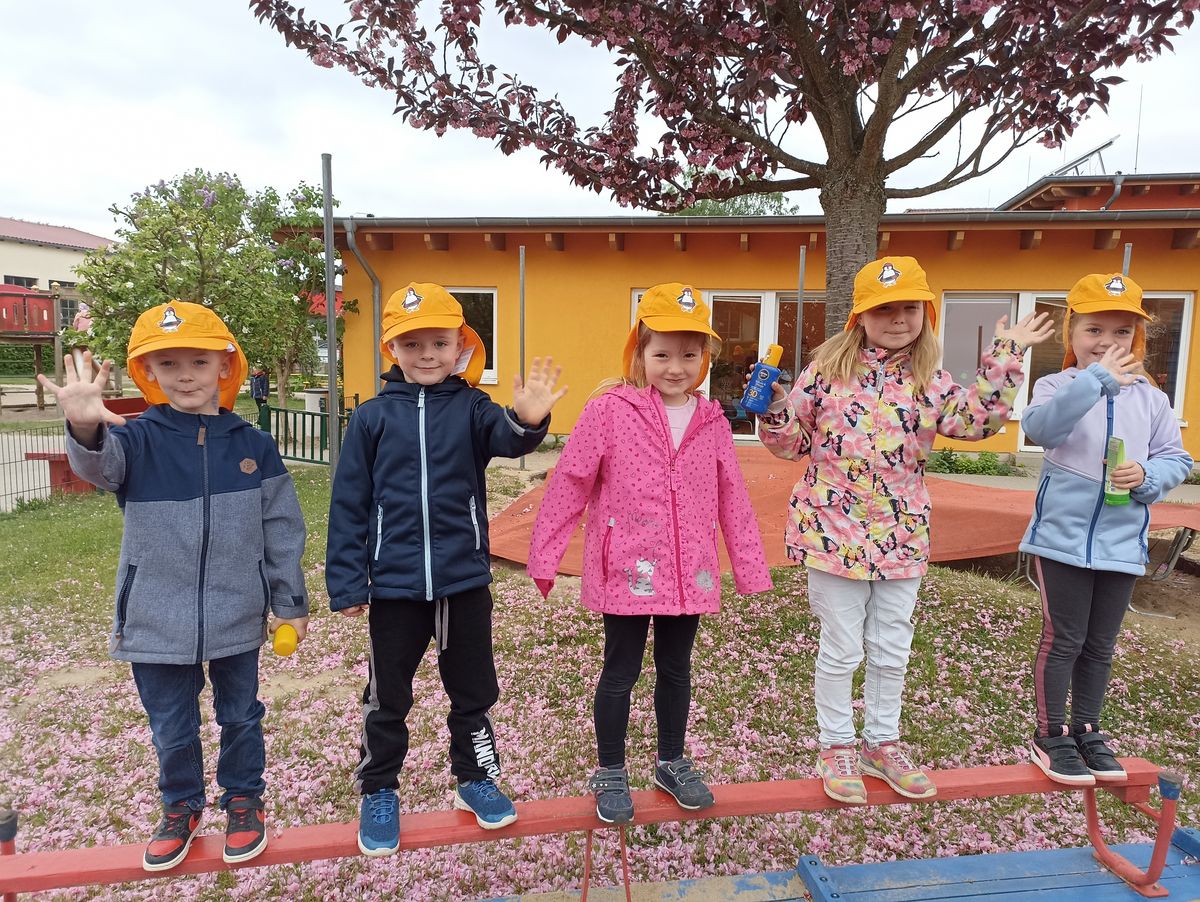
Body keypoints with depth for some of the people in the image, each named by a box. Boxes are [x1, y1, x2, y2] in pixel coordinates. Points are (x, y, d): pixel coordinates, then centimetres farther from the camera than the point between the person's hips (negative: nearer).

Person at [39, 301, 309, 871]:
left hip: (237, 619, 0)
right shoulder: (137, 440, -8)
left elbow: (282, 528, -1)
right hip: (157, 621, 0)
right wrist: (85, 429, -55)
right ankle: (182, 807, 42)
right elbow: (98, 464, -32)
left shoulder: (252, 446, -5)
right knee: (171, 729, 18)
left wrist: (291, 602, 2)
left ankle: (244, 799, 41)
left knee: (240, 717, 19)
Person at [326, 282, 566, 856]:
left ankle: (474, 778, 38)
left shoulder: (472, 408, -3)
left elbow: (505, 437, -25)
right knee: (387, 697, 15)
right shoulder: (373, 417, -2)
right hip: (394, 584, 0)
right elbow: (349, 504, -1)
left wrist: (527, 421, -49)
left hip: (465, 579, 1)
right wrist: (346, 583, -2)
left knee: (472, 689, 16)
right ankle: (378, 792, 35)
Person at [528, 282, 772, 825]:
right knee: (621, 672, 10)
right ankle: (610, 774, 30)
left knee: (676, 669, 19)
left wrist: (749, 567, 9)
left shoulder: (711, 421, 3)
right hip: (627, 571, -4)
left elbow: (732, 499, 7)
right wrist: (544, 555, -7)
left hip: (689, 573, 4)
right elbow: (568, 486, -8)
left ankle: (672, 763, 40)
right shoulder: (609, 411, -10)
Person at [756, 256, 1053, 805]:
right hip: (835, 531, -3)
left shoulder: (930, 381, 5)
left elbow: (977, 420, -10)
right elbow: (793, 442, 0)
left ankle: (882, 743, 38)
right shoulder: (828, 370, -4)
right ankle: (836, 747, 29)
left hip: (902, 537, 4)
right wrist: (774, 407, -17)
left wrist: (1004, 357, -10)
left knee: (892, 651, 16)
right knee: (841, 650, 8)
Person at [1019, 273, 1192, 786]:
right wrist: (1096, 379, -34)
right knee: (1063, 638, 3)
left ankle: (1086, 730, 32)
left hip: (1122, 543, 4)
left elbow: (1176, 459, 6)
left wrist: (1147, 477, -15)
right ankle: (1050, 735, 19)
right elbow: (1039, 427, -28)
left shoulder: (1151, 398, 6)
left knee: (1100, 644, 15)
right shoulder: (1058, 386, -7)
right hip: (1062, 537, -4)